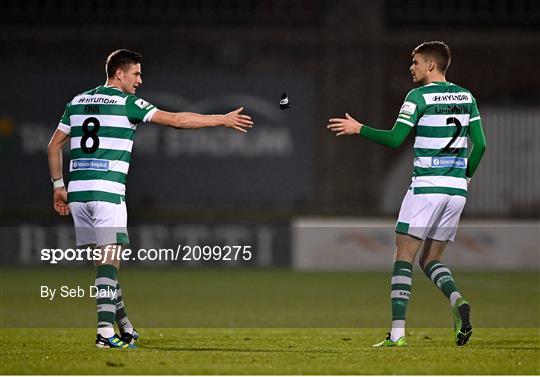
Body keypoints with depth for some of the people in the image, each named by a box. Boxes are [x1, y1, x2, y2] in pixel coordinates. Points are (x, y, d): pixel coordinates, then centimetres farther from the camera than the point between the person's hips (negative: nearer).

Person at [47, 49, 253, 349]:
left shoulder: (77, 102, 14)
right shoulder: (127, 103, -4)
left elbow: (54, 146, 16)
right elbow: (177, 120, -6)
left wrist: (58, 186, 22)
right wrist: (223, 120, 0)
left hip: (78, 190, 6)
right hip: (107, 192, -6)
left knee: (103, 259, 13)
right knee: (109, 261, -6)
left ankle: (124, 326, 22)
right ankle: (106, 332, -15)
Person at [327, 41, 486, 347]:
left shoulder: (420, 96, -6)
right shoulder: (466, 97, 11)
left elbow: (395, 139, -11)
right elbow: (480, 145, 10)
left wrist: (358, 129, 1)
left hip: (426, 187, -6)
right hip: (457, 190, 6)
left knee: (404, 256, -1)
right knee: (431, 259, 14)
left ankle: (397, 332, -10)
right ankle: (457, 300, -16)